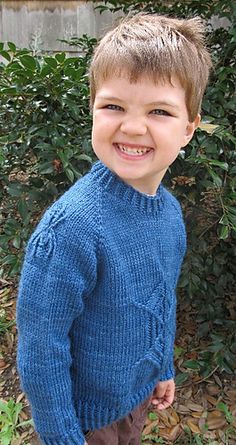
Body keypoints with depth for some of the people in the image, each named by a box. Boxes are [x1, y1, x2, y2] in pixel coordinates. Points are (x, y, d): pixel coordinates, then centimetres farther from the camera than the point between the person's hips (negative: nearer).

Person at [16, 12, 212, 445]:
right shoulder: (70, 228, -33)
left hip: (141, 393, 6)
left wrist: (164, 369, 13)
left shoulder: (170, 210, -11)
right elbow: (40, 350, -24)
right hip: (88, 409, -6)